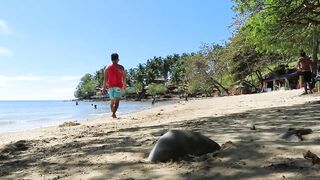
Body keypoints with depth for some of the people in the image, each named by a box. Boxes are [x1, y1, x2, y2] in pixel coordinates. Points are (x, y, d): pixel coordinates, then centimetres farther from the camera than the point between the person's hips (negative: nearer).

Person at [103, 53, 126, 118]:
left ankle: (113, 113, 19)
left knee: (112, 101, 15)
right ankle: (114, 113, -23)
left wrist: (104, 88, 7)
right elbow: (124, 78, -1)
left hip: (110, 86, 4)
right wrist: (124, 85, 14)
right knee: (117, 101, -8)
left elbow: (105, 79, 4)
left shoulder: (107, 68, 7)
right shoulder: (120, 67, -2)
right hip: (118, 86, -4)